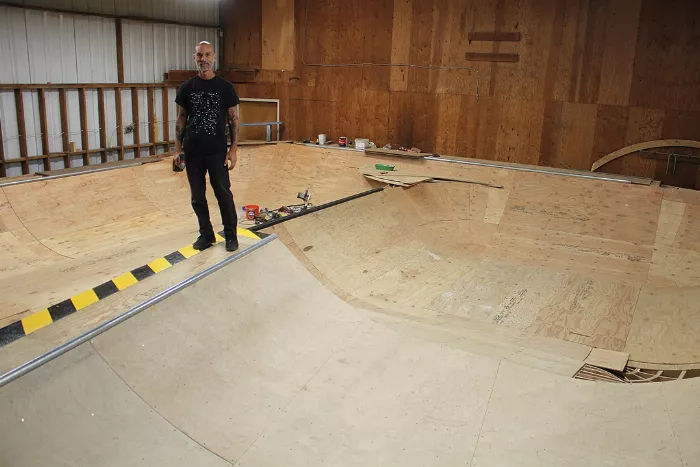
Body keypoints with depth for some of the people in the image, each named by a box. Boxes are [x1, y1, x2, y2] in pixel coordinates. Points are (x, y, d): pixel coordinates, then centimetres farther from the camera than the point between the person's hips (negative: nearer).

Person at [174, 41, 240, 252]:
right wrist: (178, 149, 3)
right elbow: (181, 119, 8)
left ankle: (231, 234, 17)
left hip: (217, 151, -2)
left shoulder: (225, 87, -2)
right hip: (192, 152, 3)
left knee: (224, 194, 2)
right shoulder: (187, 88, 4)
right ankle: (206, 234, 23)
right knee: (198, 197, 9)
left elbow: (233, 119, 0)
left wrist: (233, 149, -7)